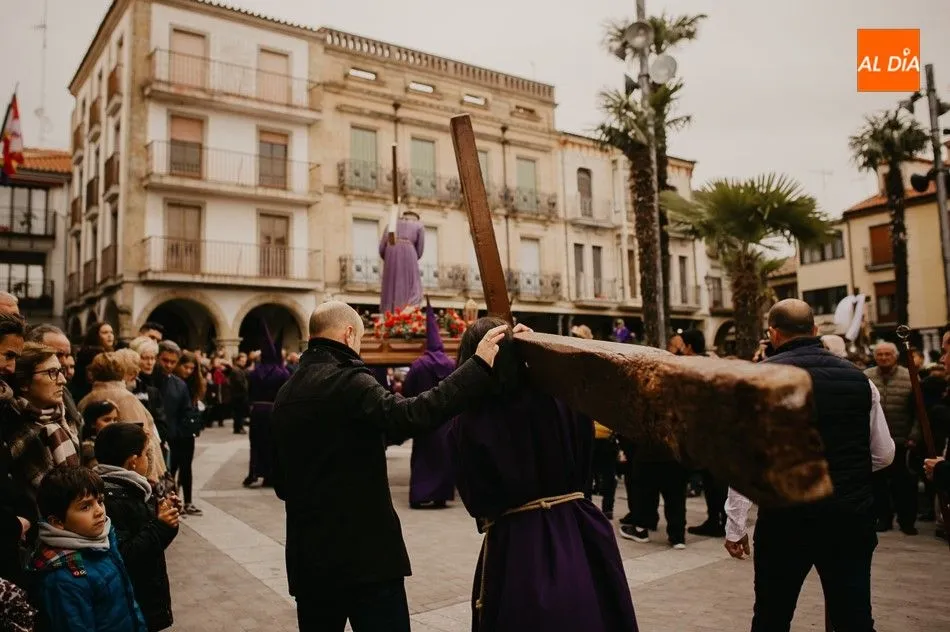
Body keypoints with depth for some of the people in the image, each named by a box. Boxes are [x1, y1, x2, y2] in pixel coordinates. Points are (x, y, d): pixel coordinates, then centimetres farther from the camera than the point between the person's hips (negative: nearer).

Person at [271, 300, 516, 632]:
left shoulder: (287, 393, 10)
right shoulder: (346, 381, -15)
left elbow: (281, 482, 16)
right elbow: (410, 416, -33)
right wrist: (479, 365, -32)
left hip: (308, 554, 8)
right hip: (364, 550, -8)